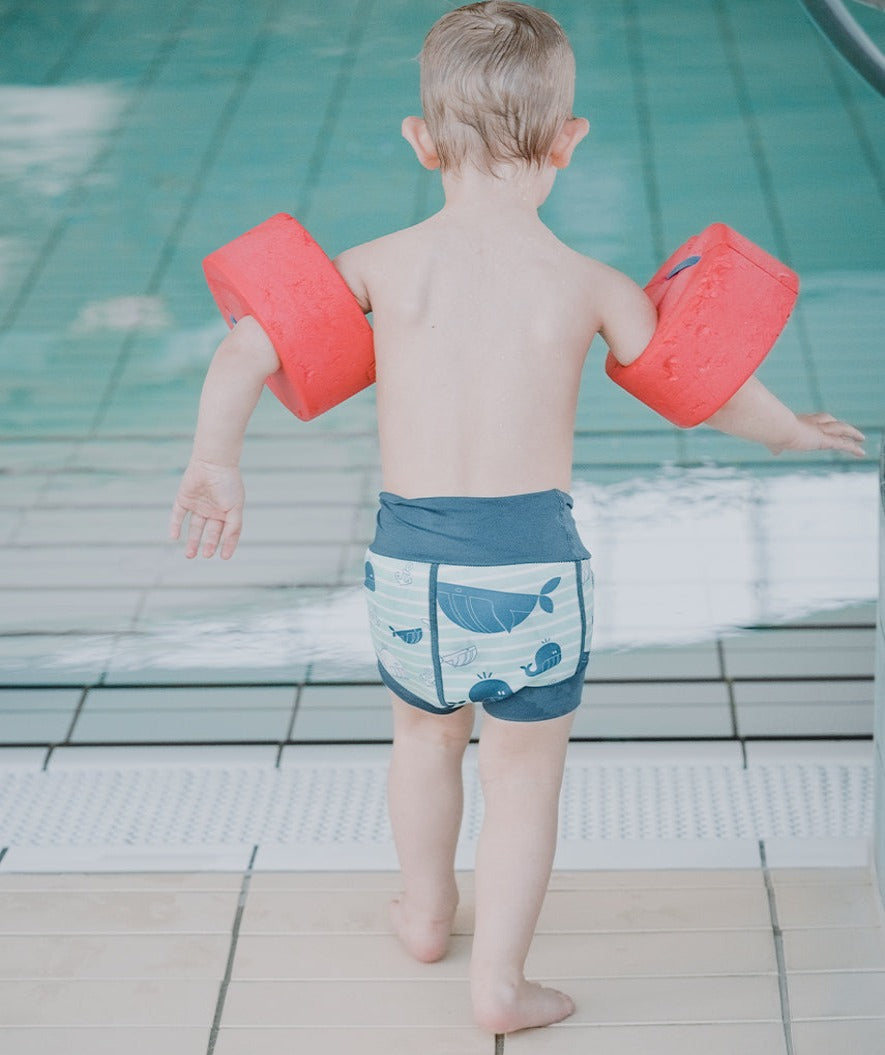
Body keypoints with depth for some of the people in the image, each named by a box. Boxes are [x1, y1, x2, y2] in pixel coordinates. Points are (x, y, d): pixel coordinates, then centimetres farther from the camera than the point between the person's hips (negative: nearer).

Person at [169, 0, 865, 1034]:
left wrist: (215, 463, 8)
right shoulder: (590, 286, -5)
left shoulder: (384, 265, -2)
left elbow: (247, 347, -4)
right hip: (528, 560, -2)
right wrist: (793, 430, 26)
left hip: (408, 555, 3)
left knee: (423, 733, 28)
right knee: (524, 777, 15)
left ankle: (426, 914, 49)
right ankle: (498, 982, 23)